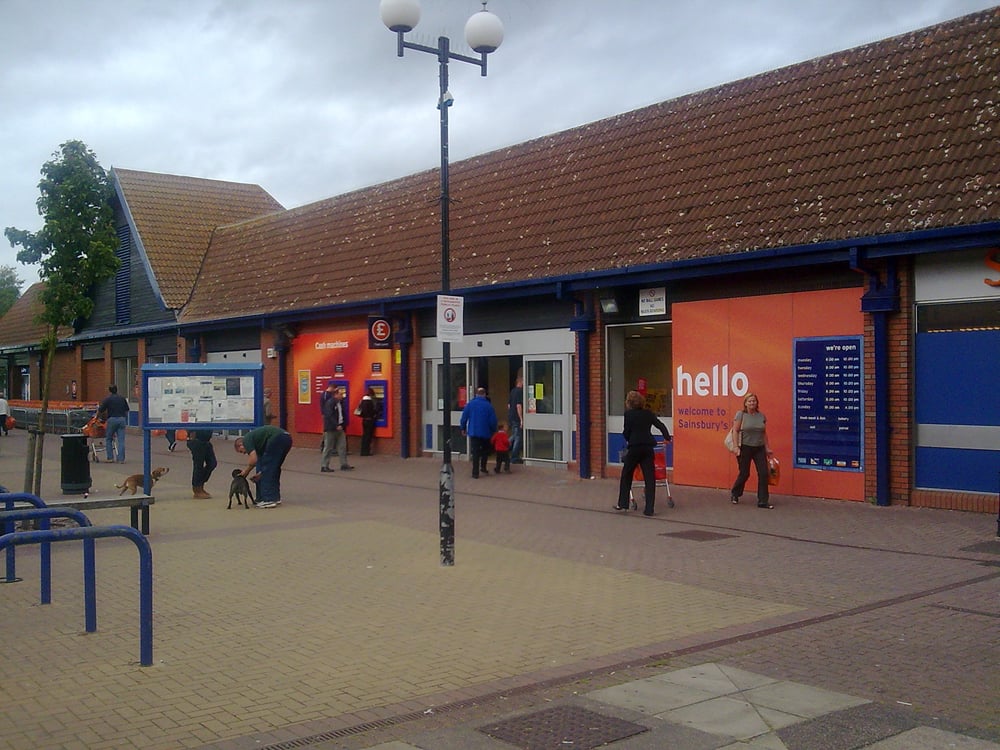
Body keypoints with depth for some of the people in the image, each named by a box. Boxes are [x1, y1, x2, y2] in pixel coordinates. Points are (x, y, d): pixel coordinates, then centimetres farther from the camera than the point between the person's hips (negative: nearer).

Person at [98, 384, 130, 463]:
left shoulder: (107, 399, 1)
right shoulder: (122, 399, 13)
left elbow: (100, 410, 1)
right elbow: (126, 410, 16)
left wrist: (97, 417, 18)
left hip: (112, 419, -3)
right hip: (122, 419, 3)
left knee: (108, 439, 11)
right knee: (121, 440, 2)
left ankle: (110, 457, 9)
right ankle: (121, 459, -1)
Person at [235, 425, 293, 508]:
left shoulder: (246, 440, 11)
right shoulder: (255, 437, 34)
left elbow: (254, 460, -3)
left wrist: (246, 471, 13)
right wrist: (260, 474, 29)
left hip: (277, 439, -9)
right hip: (287, 438, 9)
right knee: (275, 470, 23)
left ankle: (268, 500, 3)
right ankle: (275, 497, 26)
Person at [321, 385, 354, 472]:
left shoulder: (340, 403, 11)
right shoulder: (329, 403, -14)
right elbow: (329, 416, -20)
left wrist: (343, 426, 10)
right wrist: (337, 426, -22)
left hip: (339, 428, 8)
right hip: (331, 429, -8)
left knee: (342, 447, 7)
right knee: (328, 448, -1)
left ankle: (344, 465, 13)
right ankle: (324, 466, 6)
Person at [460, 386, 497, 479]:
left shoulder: (470, 404, -3)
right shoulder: (488, 405, -6)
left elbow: (464, 417, -1)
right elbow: (493, 420, -6)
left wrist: (463, 428, 12)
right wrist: (493, 431, 10)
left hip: (473, 432, 1)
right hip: (486, 433, -1)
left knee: (475, 453, 3)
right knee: (485, 450, 22)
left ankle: (475, 473, 0)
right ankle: (483, 467, 14)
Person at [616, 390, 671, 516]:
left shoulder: (628, 414, -4)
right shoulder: (648, 413, 7)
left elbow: (626, 432, -3)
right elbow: (661, 426, 9)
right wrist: (667, 438, 24)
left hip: (634, 448, -3)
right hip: (648, 448, 3)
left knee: (626, 475, 14)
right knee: (649, 478, 3)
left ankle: (623, 504, 17)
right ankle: (649, 509, 0)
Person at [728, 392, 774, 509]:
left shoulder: (761, 416, 6)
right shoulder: (741, 414, -6)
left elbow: (764, 433, 13)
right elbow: (735, 431, -8)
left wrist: (767, 448, 13)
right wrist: (736, 447, -15)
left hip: (759, 448, 4)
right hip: (745, 448, -4)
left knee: (763, 473, -4)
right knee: (744, 474, 6)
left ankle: (763, 501, 3)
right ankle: (734, 494, 32)